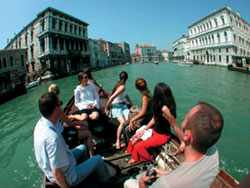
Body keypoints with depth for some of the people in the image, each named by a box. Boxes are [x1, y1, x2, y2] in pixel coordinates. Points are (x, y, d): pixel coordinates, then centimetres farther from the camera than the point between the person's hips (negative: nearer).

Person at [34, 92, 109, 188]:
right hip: (67, 178, -8)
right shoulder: (53, 137, -39)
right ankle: (105, 180, 37)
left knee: (82, 148, 24)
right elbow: (57, 174, -30)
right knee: (98, 159, 7)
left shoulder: (40, 123, -11)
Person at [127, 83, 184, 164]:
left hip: (162, 135, -8)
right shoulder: (159, 105, -4)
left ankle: (150, 160, 20)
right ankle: (135, 158, 31)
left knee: (138, 146, -10)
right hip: (155, 130, 9)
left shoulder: (165, 109, -33)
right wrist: (144, 129, 5)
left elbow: (175, 126, -26)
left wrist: (183, 142, -18)